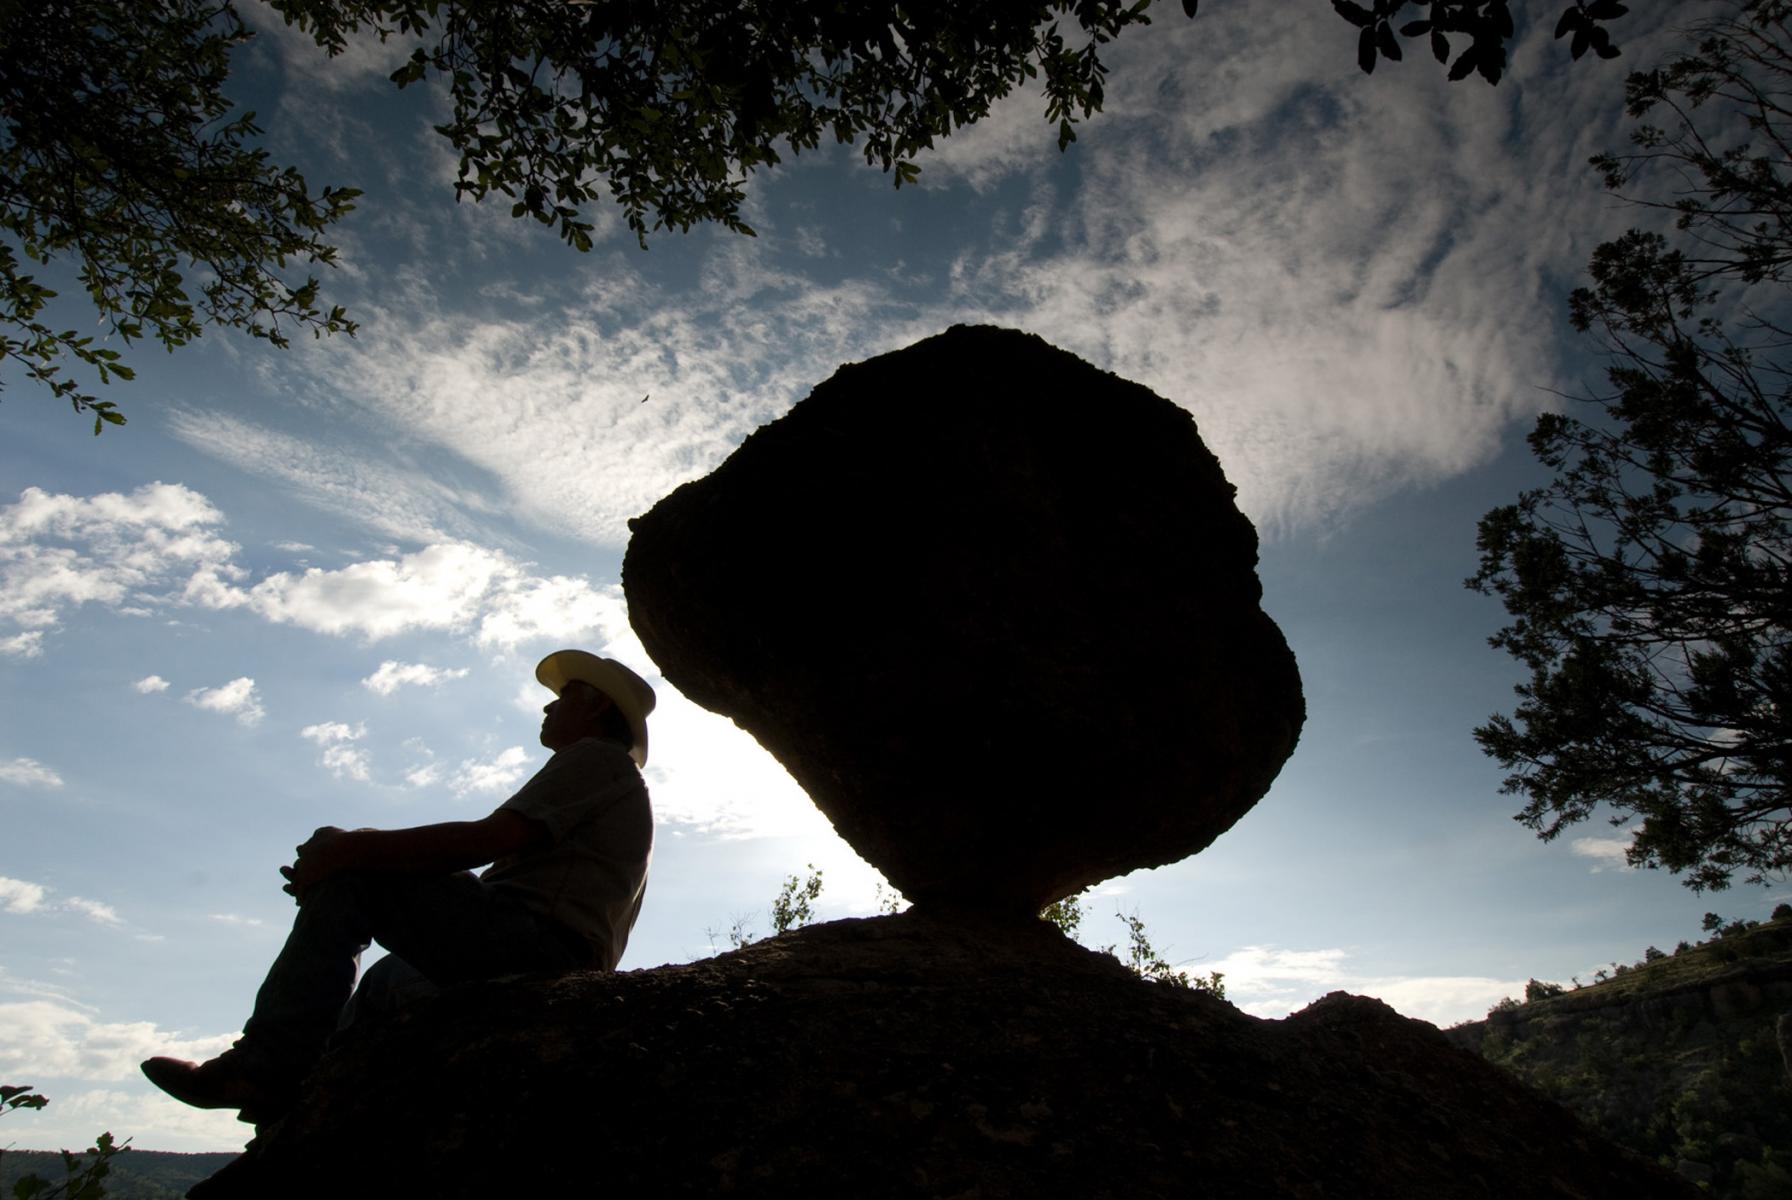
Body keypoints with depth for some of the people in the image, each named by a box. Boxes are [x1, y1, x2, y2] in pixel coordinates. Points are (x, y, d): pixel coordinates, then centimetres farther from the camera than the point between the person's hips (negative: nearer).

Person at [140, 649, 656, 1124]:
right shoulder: (612, 778, 28)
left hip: (536, 943, -11)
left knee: (348, 877, -7)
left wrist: (355, 848, -11)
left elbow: (487, 839, -16)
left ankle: (265, 1068, -9)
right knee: (388, 978, 32)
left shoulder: (596, 758, -2)